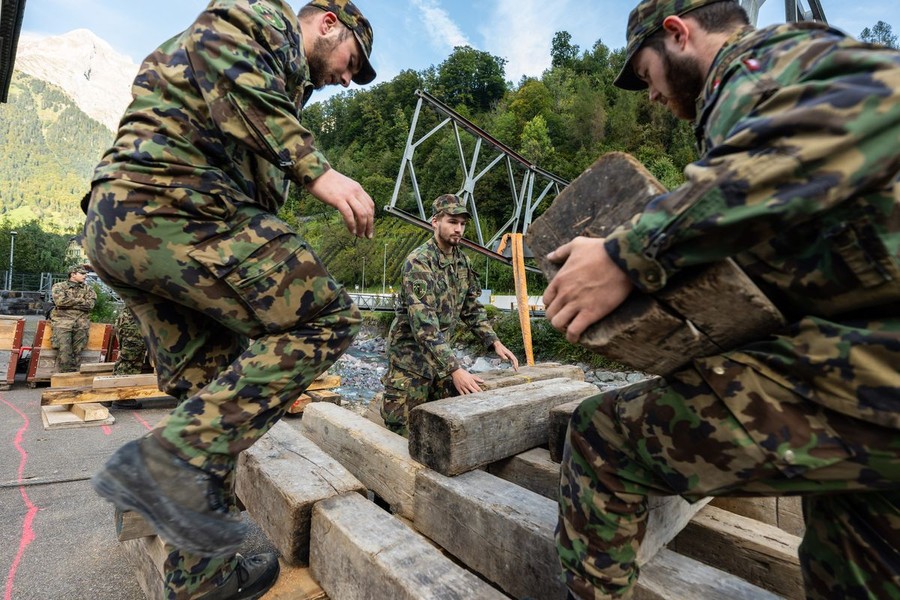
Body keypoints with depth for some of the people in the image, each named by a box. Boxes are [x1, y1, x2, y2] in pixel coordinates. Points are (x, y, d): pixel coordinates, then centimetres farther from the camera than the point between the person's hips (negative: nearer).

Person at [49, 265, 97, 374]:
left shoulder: (88, 289, 19)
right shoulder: (59, 286, 14)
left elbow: (90, 304, 1)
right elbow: (60, 301, -6)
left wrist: (69, 302, 0)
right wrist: (80, 301, 1)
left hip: (81, 320, 2)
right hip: (63, 319, -1)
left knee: (77, 351, -10)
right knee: (64, 349, -16)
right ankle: (64, 374, -11)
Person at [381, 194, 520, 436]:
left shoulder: (462, 261, 5)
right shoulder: (419, 261, -20)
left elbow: (471, 307, 13)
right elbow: (423, 324, -28)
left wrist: (495, 342, 1)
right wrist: (454, 369, -32)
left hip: (441, 353, 7)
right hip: (411, 356, -7)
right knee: (402, 431, 2)